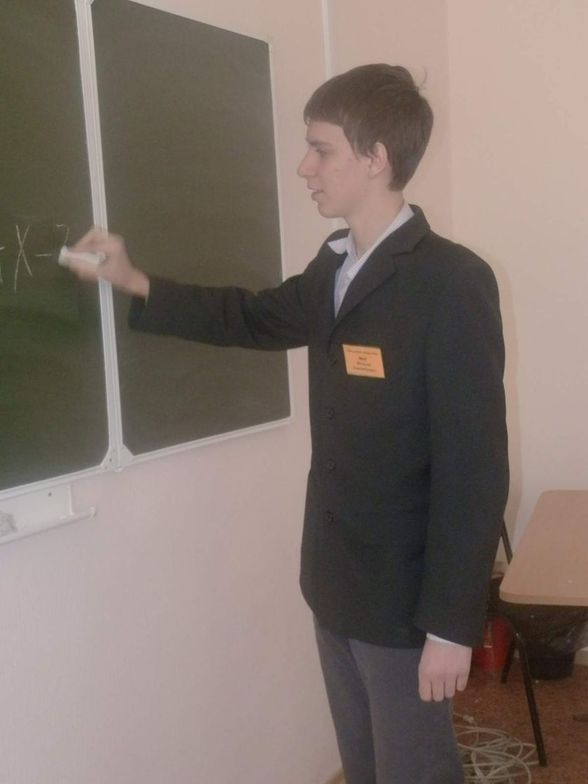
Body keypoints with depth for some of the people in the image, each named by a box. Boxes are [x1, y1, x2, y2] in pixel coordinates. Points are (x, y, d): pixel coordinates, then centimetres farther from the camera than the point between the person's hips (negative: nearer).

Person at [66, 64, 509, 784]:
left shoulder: (452, 281, -19)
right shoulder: (335, 265, 6)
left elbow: (474, 468, -20)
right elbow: (252, 317, 25)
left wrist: (452, 624, -19)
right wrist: (133, 283, 17)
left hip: (405, 594, -7)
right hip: (335, 579, 8)